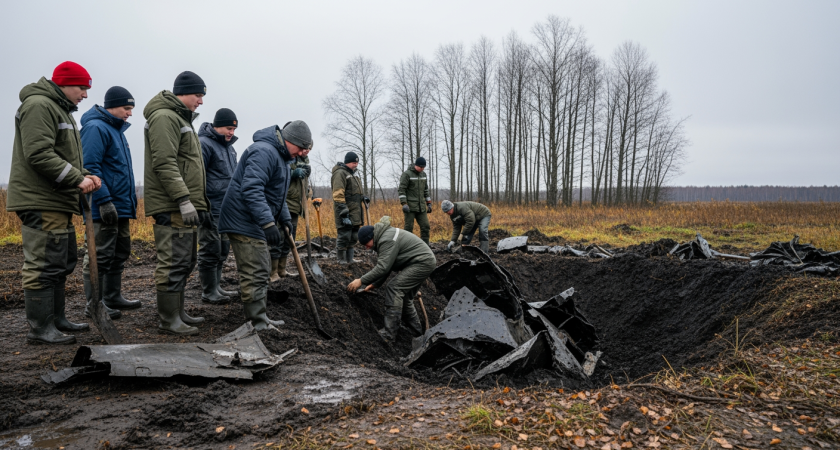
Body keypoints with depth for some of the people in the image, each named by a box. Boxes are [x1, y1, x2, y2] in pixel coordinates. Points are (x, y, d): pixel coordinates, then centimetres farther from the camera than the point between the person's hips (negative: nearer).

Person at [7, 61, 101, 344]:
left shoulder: (60, 110, 23)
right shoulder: (39, 105, -10)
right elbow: (39, 154, -21)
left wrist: (84, 175, 7)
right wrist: (77, 178, -18)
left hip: (58, 203, 11)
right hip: (41, 202, -11)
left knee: (62, 263, 15)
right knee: (43, 265, -8)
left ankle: (56, 319, 24)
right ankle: (40, 329, -2)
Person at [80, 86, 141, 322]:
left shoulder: (117, 129, 19)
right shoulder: (96, 128, -11)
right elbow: (90, 167, -19)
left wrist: (131, 198, 22)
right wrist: (104, 201, -23)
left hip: (121, 207, 10)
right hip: (104, 209, -10)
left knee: (120, 253, 15)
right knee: (100, 256, -4)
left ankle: (113, 298, 24)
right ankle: (94, 304, 4)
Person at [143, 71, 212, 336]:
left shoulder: (182, 119, 24)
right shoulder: (164, 117, -10)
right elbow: (164, 164, -21)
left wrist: (201, 204, 25)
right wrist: (184, 200, -24)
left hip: (184, 207, 11)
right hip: (171, 207, -11)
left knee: (185, 262, 15)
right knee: (174, 263, -7)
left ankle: (177, 313, 24)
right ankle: (168, 320, 0)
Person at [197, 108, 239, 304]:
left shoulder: (228, 146, 18)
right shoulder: (204, 144, -11)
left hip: (227, 210, 9)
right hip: (212, 210, -9)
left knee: (222, 251, 14)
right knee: (210, 251, -2)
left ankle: (216, 287, 24)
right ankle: (208, 292, 6)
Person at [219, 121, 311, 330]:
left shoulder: (280, 156, 17)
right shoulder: (264, 151, -19)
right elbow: (251, 190, -30)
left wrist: (285, 218, 19)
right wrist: (268, 223, -34)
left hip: (256, 225, 11)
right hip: (245, 224, -11)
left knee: (261, 271, 16)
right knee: (255, 274, -10)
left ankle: (259, 318, 25)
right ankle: (258, 324, -4)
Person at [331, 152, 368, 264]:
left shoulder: (352, 174, 21)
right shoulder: (340, 173, -11)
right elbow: (338, 196, -19)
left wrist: (363, 197, 11)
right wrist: (344, 214, -23)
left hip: (355, 213, 10)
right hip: (346, 213, -10)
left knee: (353, 237, 14)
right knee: (344, 237, -6)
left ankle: (349, 259, 24)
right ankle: (341, 261, 3)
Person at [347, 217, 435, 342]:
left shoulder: (387, 240, -21)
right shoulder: (382, 238, 14)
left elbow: (383, 267, -27)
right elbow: (385, 265, 19)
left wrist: (361, 281, -22)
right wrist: (375, 284, 16)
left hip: (422, 263, -11)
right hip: (424, 262, 11)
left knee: (394, 289, -16)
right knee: (404, 297, 16)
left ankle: (388, 334, -16)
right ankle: (416, 332, 27)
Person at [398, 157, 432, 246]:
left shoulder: (423, 175, 13)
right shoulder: (407, 174, -8)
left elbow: (426, 190, 20)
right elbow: (401, 190, -12)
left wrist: (429, 204, 15)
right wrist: (404, 204, -20)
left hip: (421, 207, 6)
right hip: (410, 206, -6)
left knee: (425, 226, 2)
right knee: (409, 227, -4)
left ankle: (425, 245, 9)